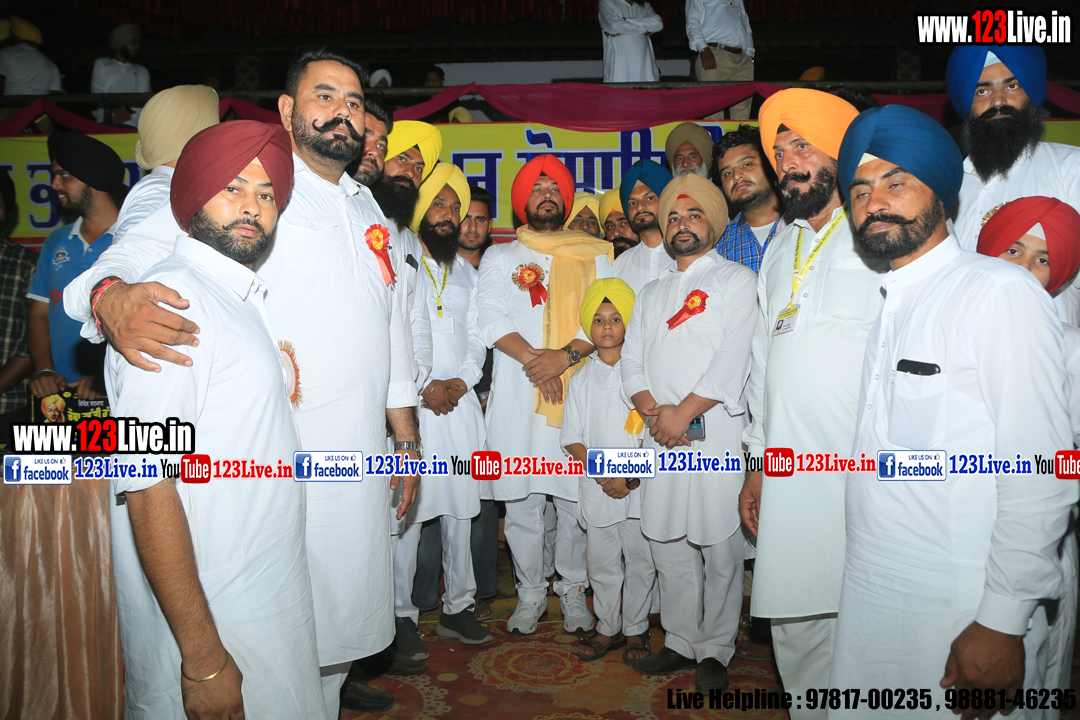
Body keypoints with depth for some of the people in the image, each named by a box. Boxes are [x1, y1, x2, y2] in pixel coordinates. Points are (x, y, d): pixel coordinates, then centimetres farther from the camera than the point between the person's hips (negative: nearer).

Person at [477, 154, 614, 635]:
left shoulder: (595, 256, 15)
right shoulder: (500, 257, 15)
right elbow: (491, 319, 1)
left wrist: (566, 355, -13)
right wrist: (534, 361, -12)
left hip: (579, 394, 0)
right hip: (517, 396, 0)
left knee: (577, 500, 1)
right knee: (522, 501, 3)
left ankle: (572, 589, 21)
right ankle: (530, 593, 19)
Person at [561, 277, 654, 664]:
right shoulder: (581, 379, 5)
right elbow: (572, 440, 2)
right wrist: (604, 474, -10)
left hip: (641, 485, -1)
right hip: (596, 488, 1)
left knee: (640, 560, 8)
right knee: (601, 562, 9)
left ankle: (635, 629, 26)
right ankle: (608, 628, 28)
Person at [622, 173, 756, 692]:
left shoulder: (736, 280, 4)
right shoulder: (651, 293, 21)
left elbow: (733, 359, -9)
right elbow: (632, 362, 13)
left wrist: (684, 413, -13)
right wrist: (654, 410, -5)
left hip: (716, 438, -5)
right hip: (660, 438, 5)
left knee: (719, 548, 1)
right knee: (668, 545, 10)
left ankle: (715, 650, 18)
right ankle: (680, 642, 25)